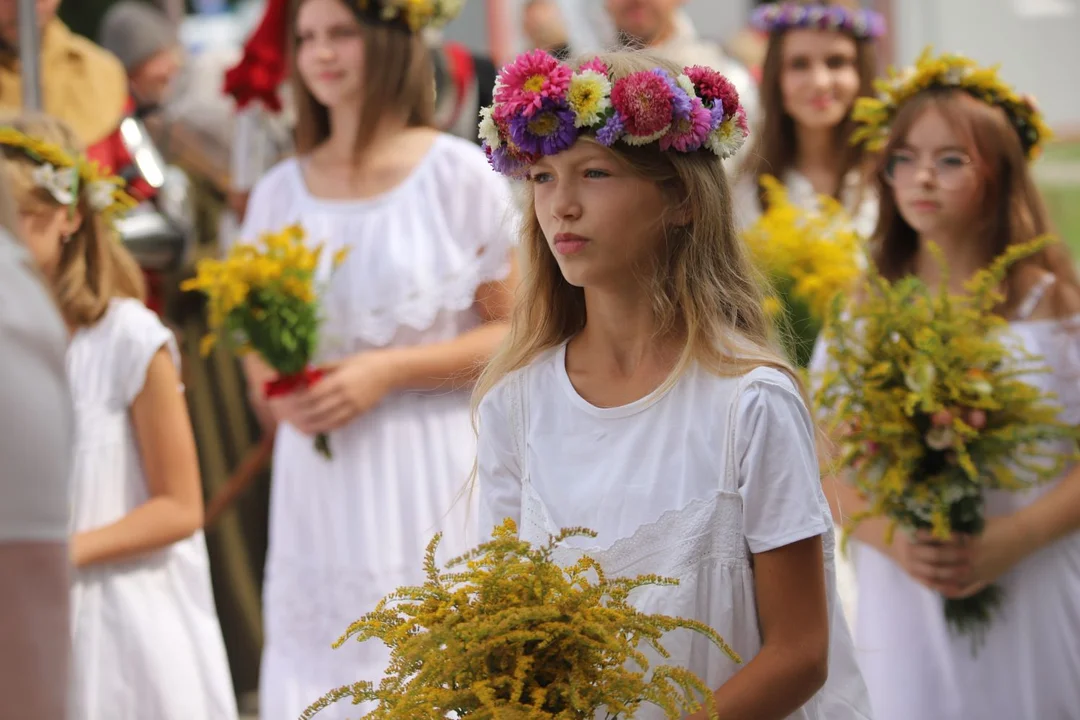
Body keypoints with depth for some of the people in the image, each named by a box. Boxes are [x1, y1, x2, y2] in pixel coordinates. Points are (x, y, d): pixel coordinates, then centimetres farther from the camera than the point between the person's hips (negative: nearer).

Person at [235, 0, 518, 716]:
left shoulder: (457, 173, -4)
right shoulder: (280, 191, 10)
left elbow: (517, 332, -6)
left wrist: (387, 372, -14)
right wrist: (276, 388, -4)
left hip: (429, 472, -4)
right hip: (318, 478, 4)